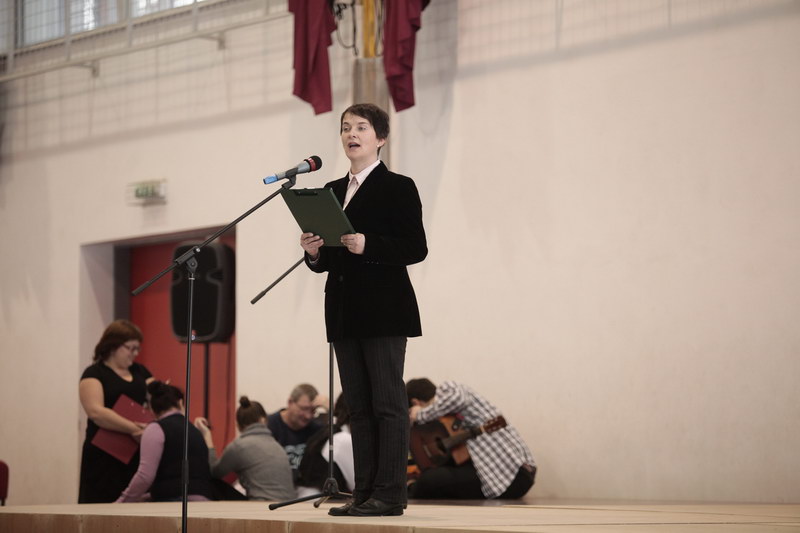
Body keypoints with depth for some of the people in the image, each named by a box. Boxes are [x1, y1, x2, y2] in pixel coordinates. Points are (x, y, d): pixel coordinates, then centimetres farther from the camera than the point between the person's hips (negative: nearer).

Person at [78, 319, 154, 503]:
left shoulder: (140, 372, 17)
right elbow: (95, 411, -16)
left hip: (138, 455, 5)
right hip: (105, 458, -5)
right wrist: (133, 428, -23)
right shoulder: (94, 374, -1)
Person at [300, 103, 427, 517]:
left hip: (383, 309, -7)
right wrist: (314, 252, -3)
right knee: (358, 405, 7)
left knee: (387, 402, -6)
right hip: (344, 311, 7)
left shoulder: (397, 187, -2)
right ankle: (364, 492, 10)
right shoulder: (331, 192, 17)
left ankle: (389, 494, -6)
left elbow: (416, 248, -10)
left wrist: (367, 246, -21)